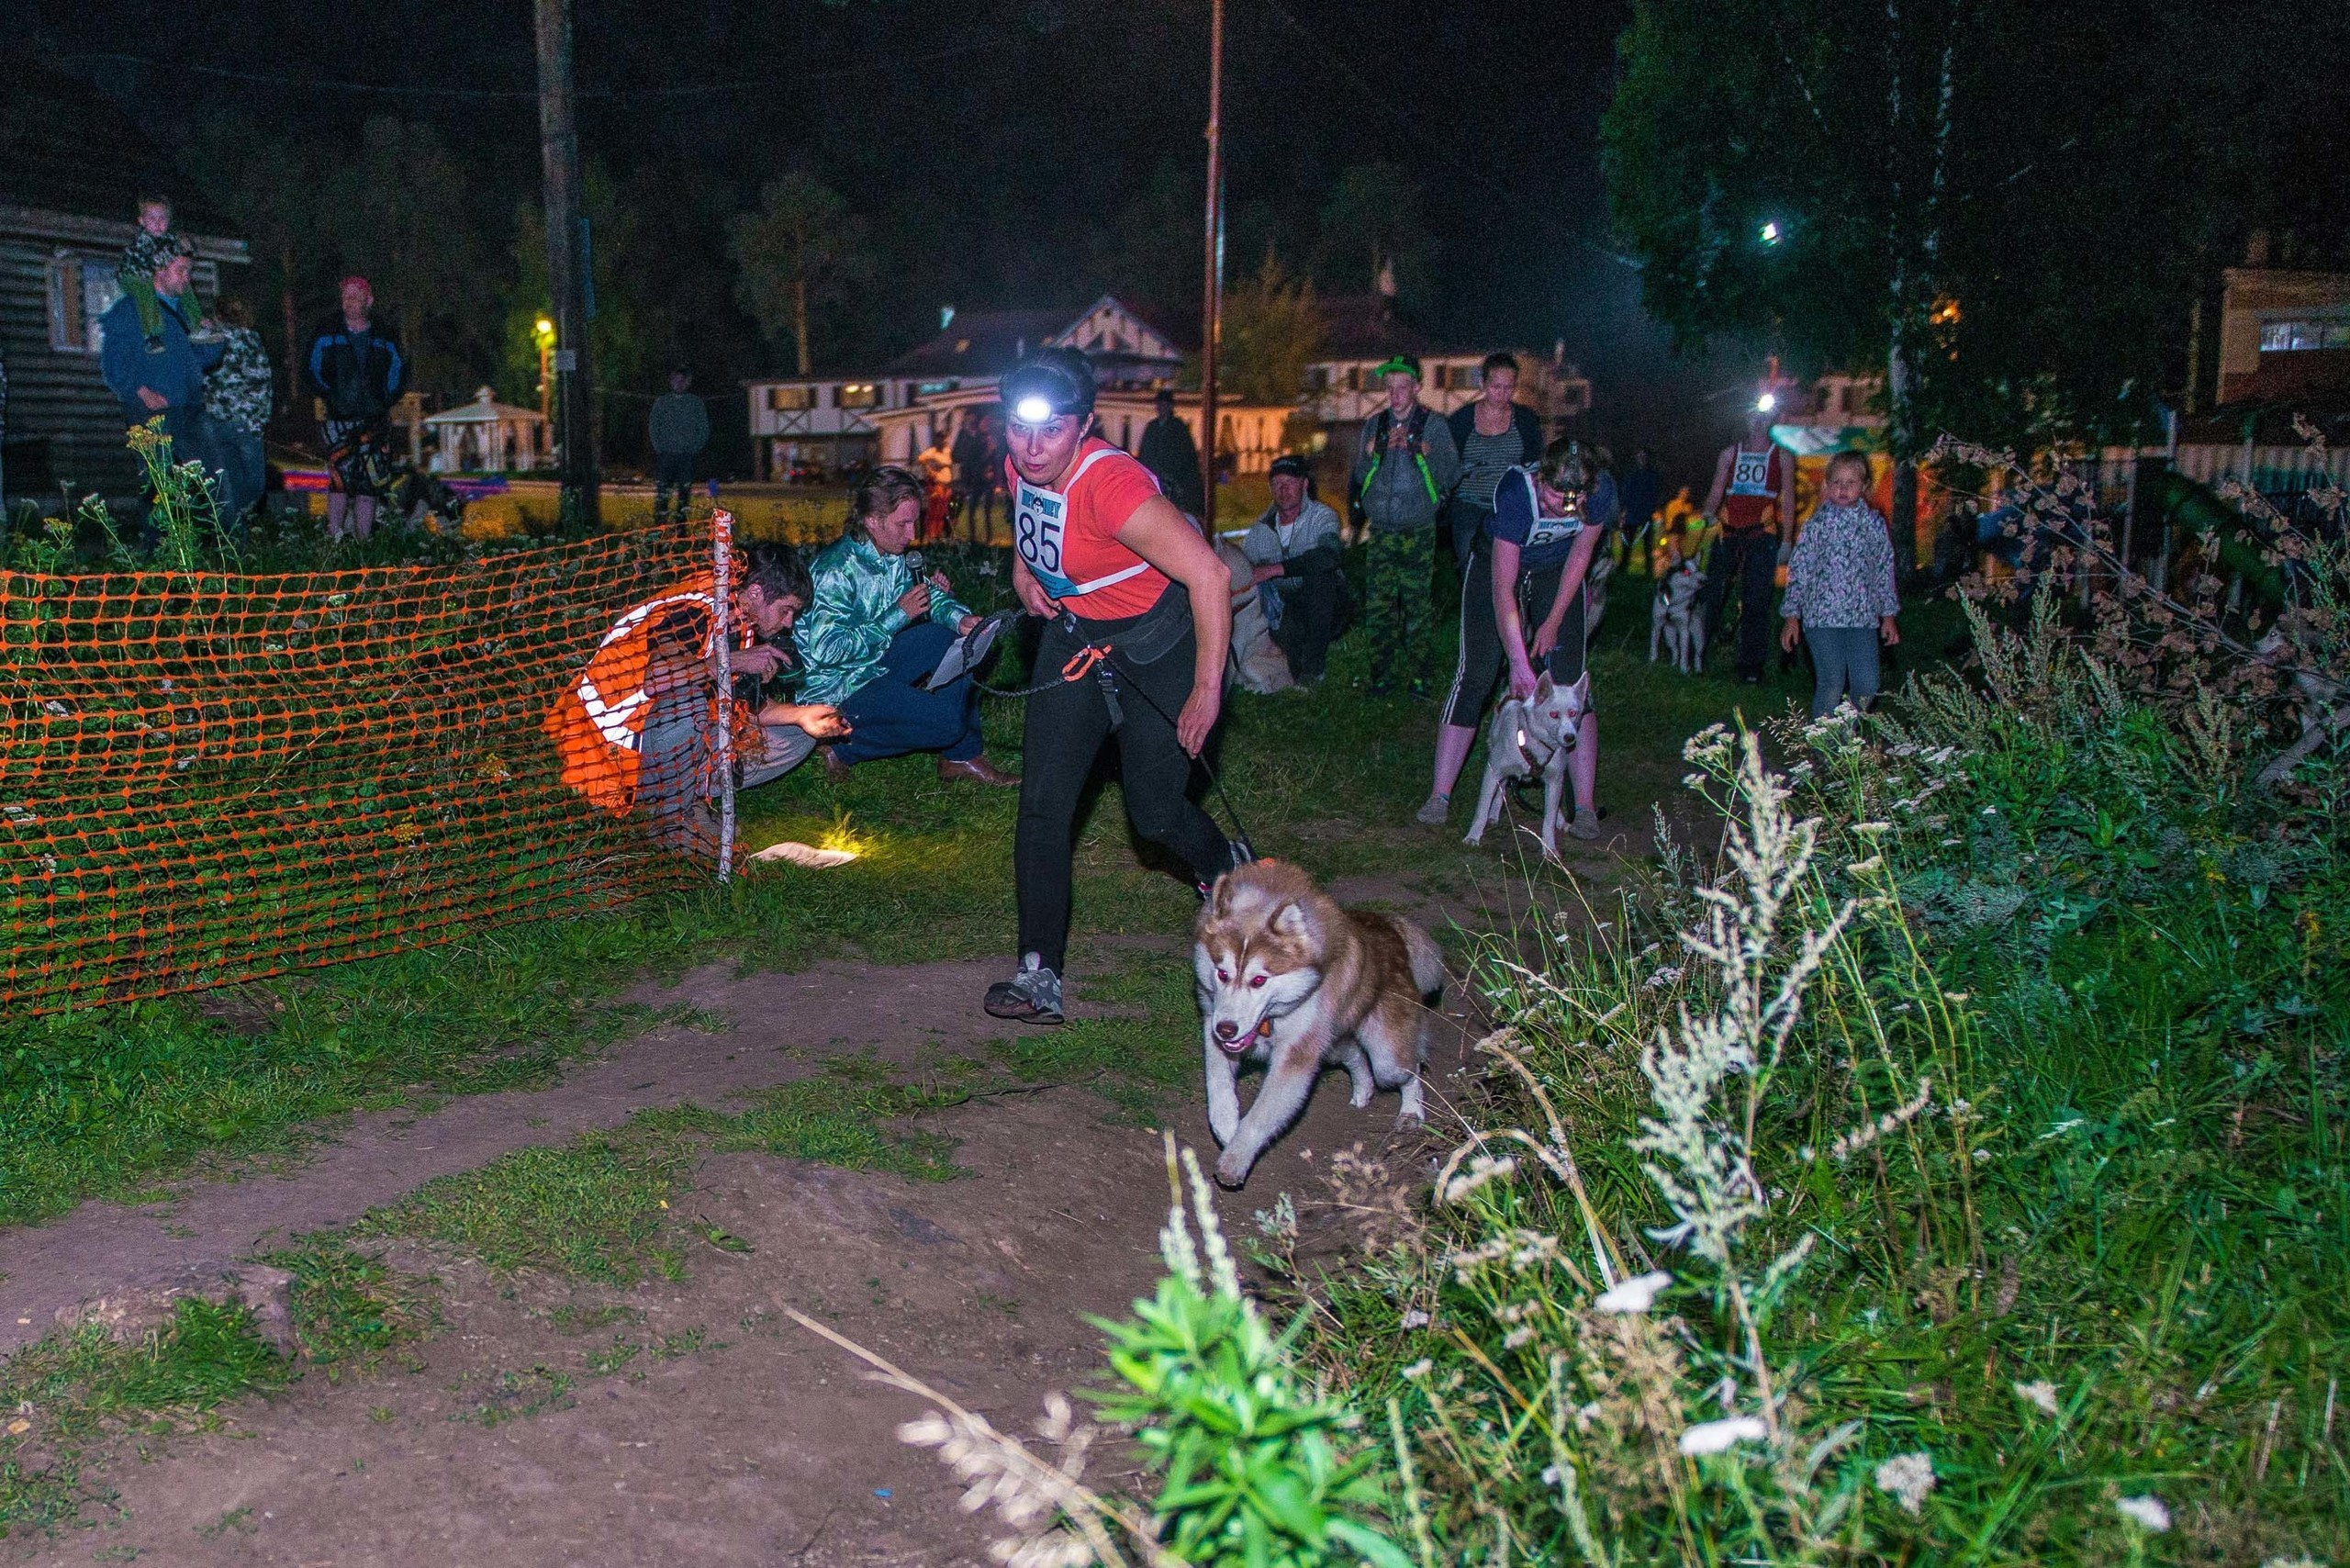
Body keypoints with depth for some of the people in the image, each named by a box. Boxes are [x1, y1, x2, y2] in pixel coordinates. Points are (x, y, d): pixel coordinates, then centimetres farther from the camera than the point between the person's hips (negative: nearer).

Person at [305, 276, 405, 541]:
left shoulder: (382, 338, 10)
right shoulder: (328, 335, 4)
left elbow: (397, 369, 20)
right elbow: (314, 369, 6)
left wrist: (387, 400, 10)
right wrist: (328, 398, -3)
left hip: (372, 420, 3)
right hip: (339, 418, -3)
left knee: (369, 482, 2)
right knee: (341, 477, -14)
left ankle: (363, 539, 7)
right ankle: (334, 535, -11)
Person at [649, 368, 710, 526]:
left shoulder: (697, 403, 9)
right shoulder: (661, 402, 10)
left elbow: (704, 430, 9)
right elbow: (653, 427, 9)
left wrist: (695, 448, -2)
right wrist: (659, 447, -3)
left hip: (687, 456, 0)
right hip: (665, 455, 0)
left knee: (685, 493, 2)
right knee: (662, 493, -7)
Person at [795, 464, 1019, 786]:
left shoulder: (894, 555, 0)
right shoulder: (837, 570, -26)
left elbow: (930, 598, 15)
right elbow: (825, 651, -31)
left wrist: (961, 619, -9)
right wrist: (898, 615, -26)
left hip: (877, 662, 9)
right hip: (837, 685, -9)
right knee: (947, 722, -18)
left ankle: (961, 757, 8)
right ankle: (844, 749, -2)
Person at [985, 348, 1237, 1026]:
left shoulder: (1110, 484, -32)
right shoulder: (1019, 467, -8)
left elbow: (1210, 575, -34)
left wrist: (1207, 691, -30)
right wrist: (1023, 567, 0)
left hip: (1161, 640, -6)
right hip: (1074, 634, 6)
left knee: (1154, 813, 2)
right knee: (1043, 806, -3)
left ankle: (1229, 871, 38)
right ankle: (1039, 977, 2)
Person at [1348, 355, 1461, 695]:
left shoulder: (1434, 426, 4)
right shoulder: (1375, 425, 12)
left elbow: (1452, 473, -3)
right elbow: (1358, 475, 8)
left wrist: (1422, 449, -14)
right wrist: (1376, 449, -7)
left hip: (1418, 532, -2)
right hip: (1381, 531, 3)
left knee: (1416, 606, -5)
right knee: (1378, 607, -2)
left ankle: (1418, 674, 3)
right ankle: (1383, 673, 6)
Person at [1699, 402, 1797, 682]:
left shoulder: (1781, 456, 10)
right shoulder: (1730, 453, 14)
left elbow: (1787, 500, 7)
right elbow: (1716, 491, 11)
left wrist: (1786, 541, -1)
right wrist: (1708, 514, -12)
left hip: (1762, 534, -2)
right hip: (1728, 531, 2)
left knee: (1755, 601, -3)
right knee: (1711, 592, -1)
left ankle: (1751, 664, 0)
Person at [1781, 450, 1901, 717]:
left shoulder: (1875, 523, 8)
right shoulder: (1817, 523, 0)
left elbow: (1884, 571, 14)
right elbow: (1798, 569, 2)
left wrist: (1888, 615, 13)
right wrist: (1792, 617, -1)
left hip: (1863, 617, 3)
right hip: (1822, 617, -3)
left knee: (1867, 685, 0)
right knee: (1831, 685, -7)